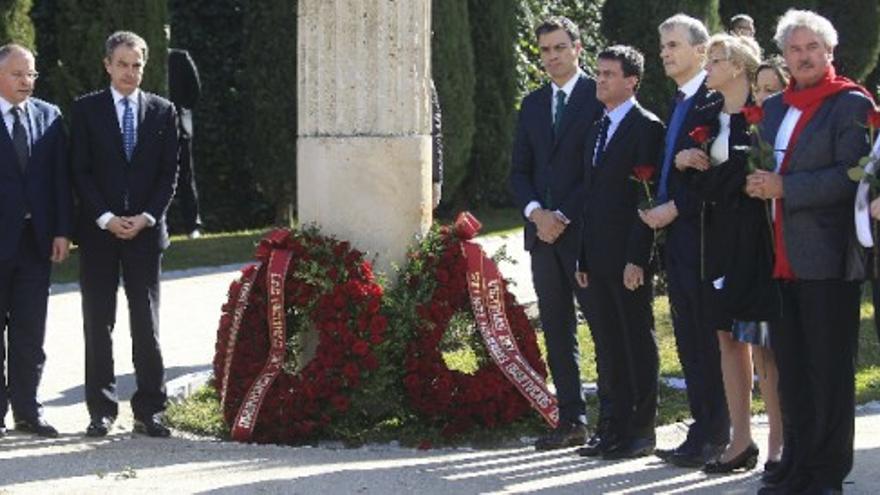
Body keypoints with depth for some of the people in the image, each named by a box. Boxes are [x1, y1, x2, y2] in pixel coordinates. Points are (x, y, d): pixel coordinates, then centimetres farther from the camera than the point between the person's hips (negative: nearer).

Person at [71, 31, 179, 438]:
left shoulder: (163, 111, 8)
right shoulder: (86, 109, 3)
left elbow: (170, 171, 5)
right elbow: (80, 171, -1)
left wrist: (146, 217, -7)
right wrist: (106, 219, -11)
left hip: (146, 230, 1)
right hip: (98, 232, -1)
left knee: (147, 324, 1)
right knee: (98, 324, 1)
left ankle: (149, 412, 4)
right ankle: (101, 411, 6)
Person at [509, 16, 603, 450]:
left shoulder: (598, 98, -3)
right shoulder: (533, 104, 16)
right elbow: (519, 170, 15)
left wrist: (564, 216, -12)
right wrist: (536, 212, -3)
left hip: (585, 230, -6)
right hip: (543, 231, 6)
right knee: (556, 331, 6)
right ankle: (571, 420, 9)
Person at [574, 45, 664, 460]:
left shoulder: (646, 128, -9)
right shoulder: (598, 130, 17)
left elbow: (648, 197, -14)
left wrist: (637, 258, -19)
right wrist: (583, 258, 15)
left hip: (628, 259, -8)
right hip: (598, 257, 8)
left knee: (638, 344, -1)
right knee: (609, 345, 10)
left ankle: (641, 431, 5)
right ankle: (617, 428, 16)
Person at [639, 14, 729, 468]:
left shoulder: (716, 102, -11)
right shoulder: (678, 105, 18)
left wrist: (675, 208, -16)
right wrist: (657, 209, 10)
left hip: (702, 237, -9)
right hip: (677, 238, 9)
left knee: (707, 341, -5)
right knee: (688, 342, 11)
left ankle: (711, 437, -1)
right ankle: (705, 432, 16)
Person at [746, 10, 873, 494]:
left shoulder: (851, 104, -6)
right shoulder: (774, 108, 17)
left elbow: (850, 177, -16)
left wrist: (783, 187, -17)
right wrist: (757, 184, 1)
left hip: (827, 259, -7)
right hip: (782, 259, 7)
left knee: (829, 371, -1)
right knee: (790, 369, 12)